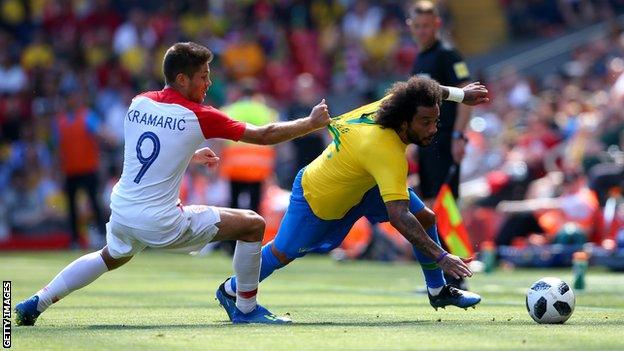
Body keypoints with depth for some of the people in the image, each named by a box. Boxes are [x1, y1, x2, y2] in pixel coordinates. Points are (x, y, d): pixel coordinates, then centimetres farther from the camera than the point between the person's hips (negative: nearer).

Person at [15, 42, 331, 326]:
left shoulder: (138, 104, 5)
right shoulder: (198, 116, -11)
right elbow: (264, 135, -5)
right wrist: (312, 123, 6)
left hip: (121, 214, 7)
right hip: (161, 223, -7)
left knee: (109, 258, 39)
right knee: (253, 224, 2)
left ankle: (35, 304, 35)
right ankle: (246, 309, 12)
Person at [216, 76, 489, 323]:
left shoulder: (390, 102, -22)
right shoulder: (388, 154, -44)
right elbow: (399, 218, -49)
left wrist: (459, 94, 15)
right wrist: (441, 257, -50)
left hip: (363, 185, 8)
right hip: (317, 197, -8)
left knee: (425, 218, -1)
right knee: (283, 254, 8)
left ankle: (438, 291, 16)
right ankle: (230, 291, 33)